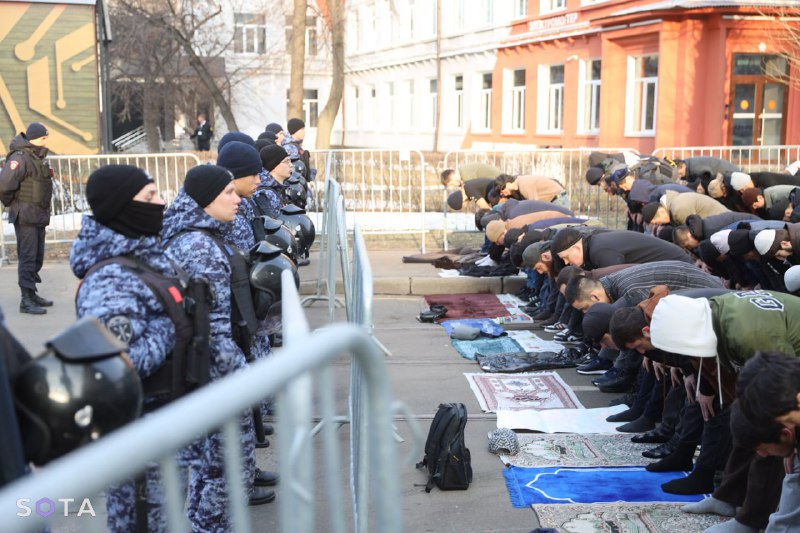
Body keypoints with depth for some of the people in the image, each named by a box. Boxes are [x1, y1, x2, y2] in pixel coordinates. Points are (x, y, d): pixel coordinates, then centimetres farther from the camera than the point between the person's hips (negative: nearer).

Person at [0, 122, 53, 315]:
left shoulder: (37, 157, 13)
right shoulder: (20, 157, -16)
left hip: (39, 216, 9)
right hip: (25, 217, -9)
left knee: (37, 257, 14)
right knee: (28, 257, -8)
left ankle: (32, 295, 24)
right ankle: (26, 301, -6)